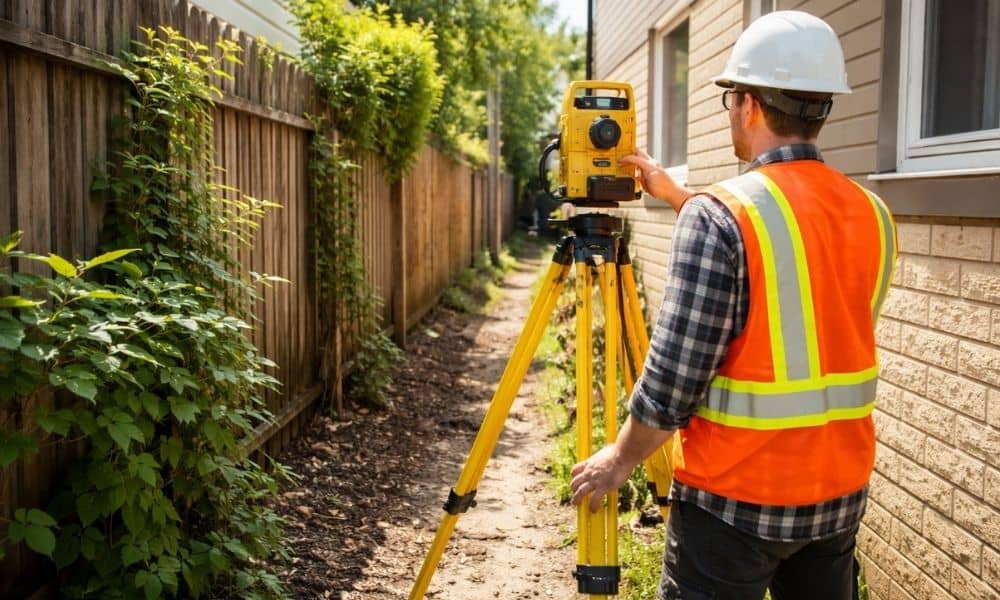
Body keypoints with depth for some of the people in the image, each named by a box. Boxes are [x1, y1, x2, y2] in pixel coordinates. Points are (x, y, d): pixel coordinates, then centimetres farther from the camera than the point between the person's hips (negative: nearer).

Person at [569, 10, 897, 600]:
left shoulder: (720, 214, -19)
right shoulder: (875, 215, 2)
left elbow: (674, 376, -19)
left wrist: (620, 459, -3)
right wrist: (678, 196, 20)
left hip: (735, 497, -6)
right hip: (842, 491, 6)